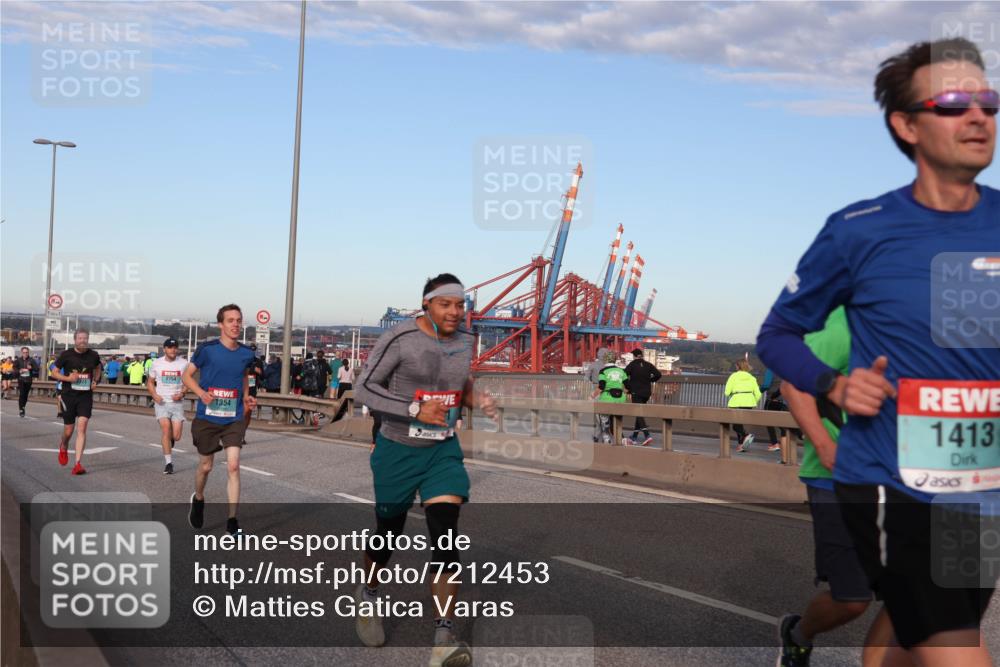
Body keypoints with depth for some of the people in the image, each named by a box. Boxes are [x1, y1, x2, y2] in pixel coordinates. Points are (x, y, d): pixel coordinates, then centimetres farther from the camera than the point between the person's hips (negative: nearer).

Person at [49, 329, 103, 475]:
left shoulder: (93, 356, 2)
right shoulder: (66, 355, -5)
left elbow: (97, 368, 23)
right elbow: (54, 373, 3)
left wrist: (95, 381, 5)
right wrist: (68, 378, -15)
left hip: (86, 396, 1)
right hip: (68, 395, -1)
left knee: (82, 428, -12)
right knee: (68, 431, 6)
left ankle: (78, 463, -12)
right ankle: (63, 447, 43)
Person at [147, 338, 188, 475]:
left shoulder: (183, 363, 1)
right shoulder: (156, 364, 3)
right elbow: (150, 382, 12)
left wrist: (181, 393, -9)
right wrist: (155, 395, -6)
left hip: (177, 402, 1)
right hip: (162, 402, 0)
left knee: (176, 436, -4)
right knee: (166, 429, -15)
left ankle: (169, 441, 36)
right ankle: (168, 463, -6)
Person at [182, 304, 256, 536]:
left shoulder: (246, 354, 1)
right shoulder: (207, 349, -10)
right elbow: (187, 375, -1)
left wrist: (246, 397, 4)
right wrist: (202, 393, -18)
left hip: (234, 419, 2)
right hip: (207, 418, -1)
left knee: (233, 466, -10)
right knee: (205, 466, 13)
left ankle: (232, 522, -4)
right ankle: (198, 500, 45)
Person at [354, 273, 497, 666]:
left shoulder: (464, 342, 2)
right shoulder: (399, 339, -16)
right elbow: (365, 388, -14)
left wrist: (478, 401, -4)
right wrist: (416, 410, -25)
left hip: (443, 449, 3)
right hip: (398, 450, -3)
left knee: (445, 536, -12)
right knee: (389, 532, 12)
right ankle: (368, 594, 45)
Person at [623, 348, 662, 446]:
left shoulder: (632, 364, -4)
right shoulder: (648, 365, 6)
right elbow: (658, 375, -1)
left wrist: (628, 387, -4)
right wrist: (650, 380, 13)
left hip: (636, 392, -5)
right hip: (646, 392, 5)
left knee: (639, 413, -9)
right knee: (639, 413, 14)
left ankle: (647, 435, -25)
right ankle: (634, 437, 19)